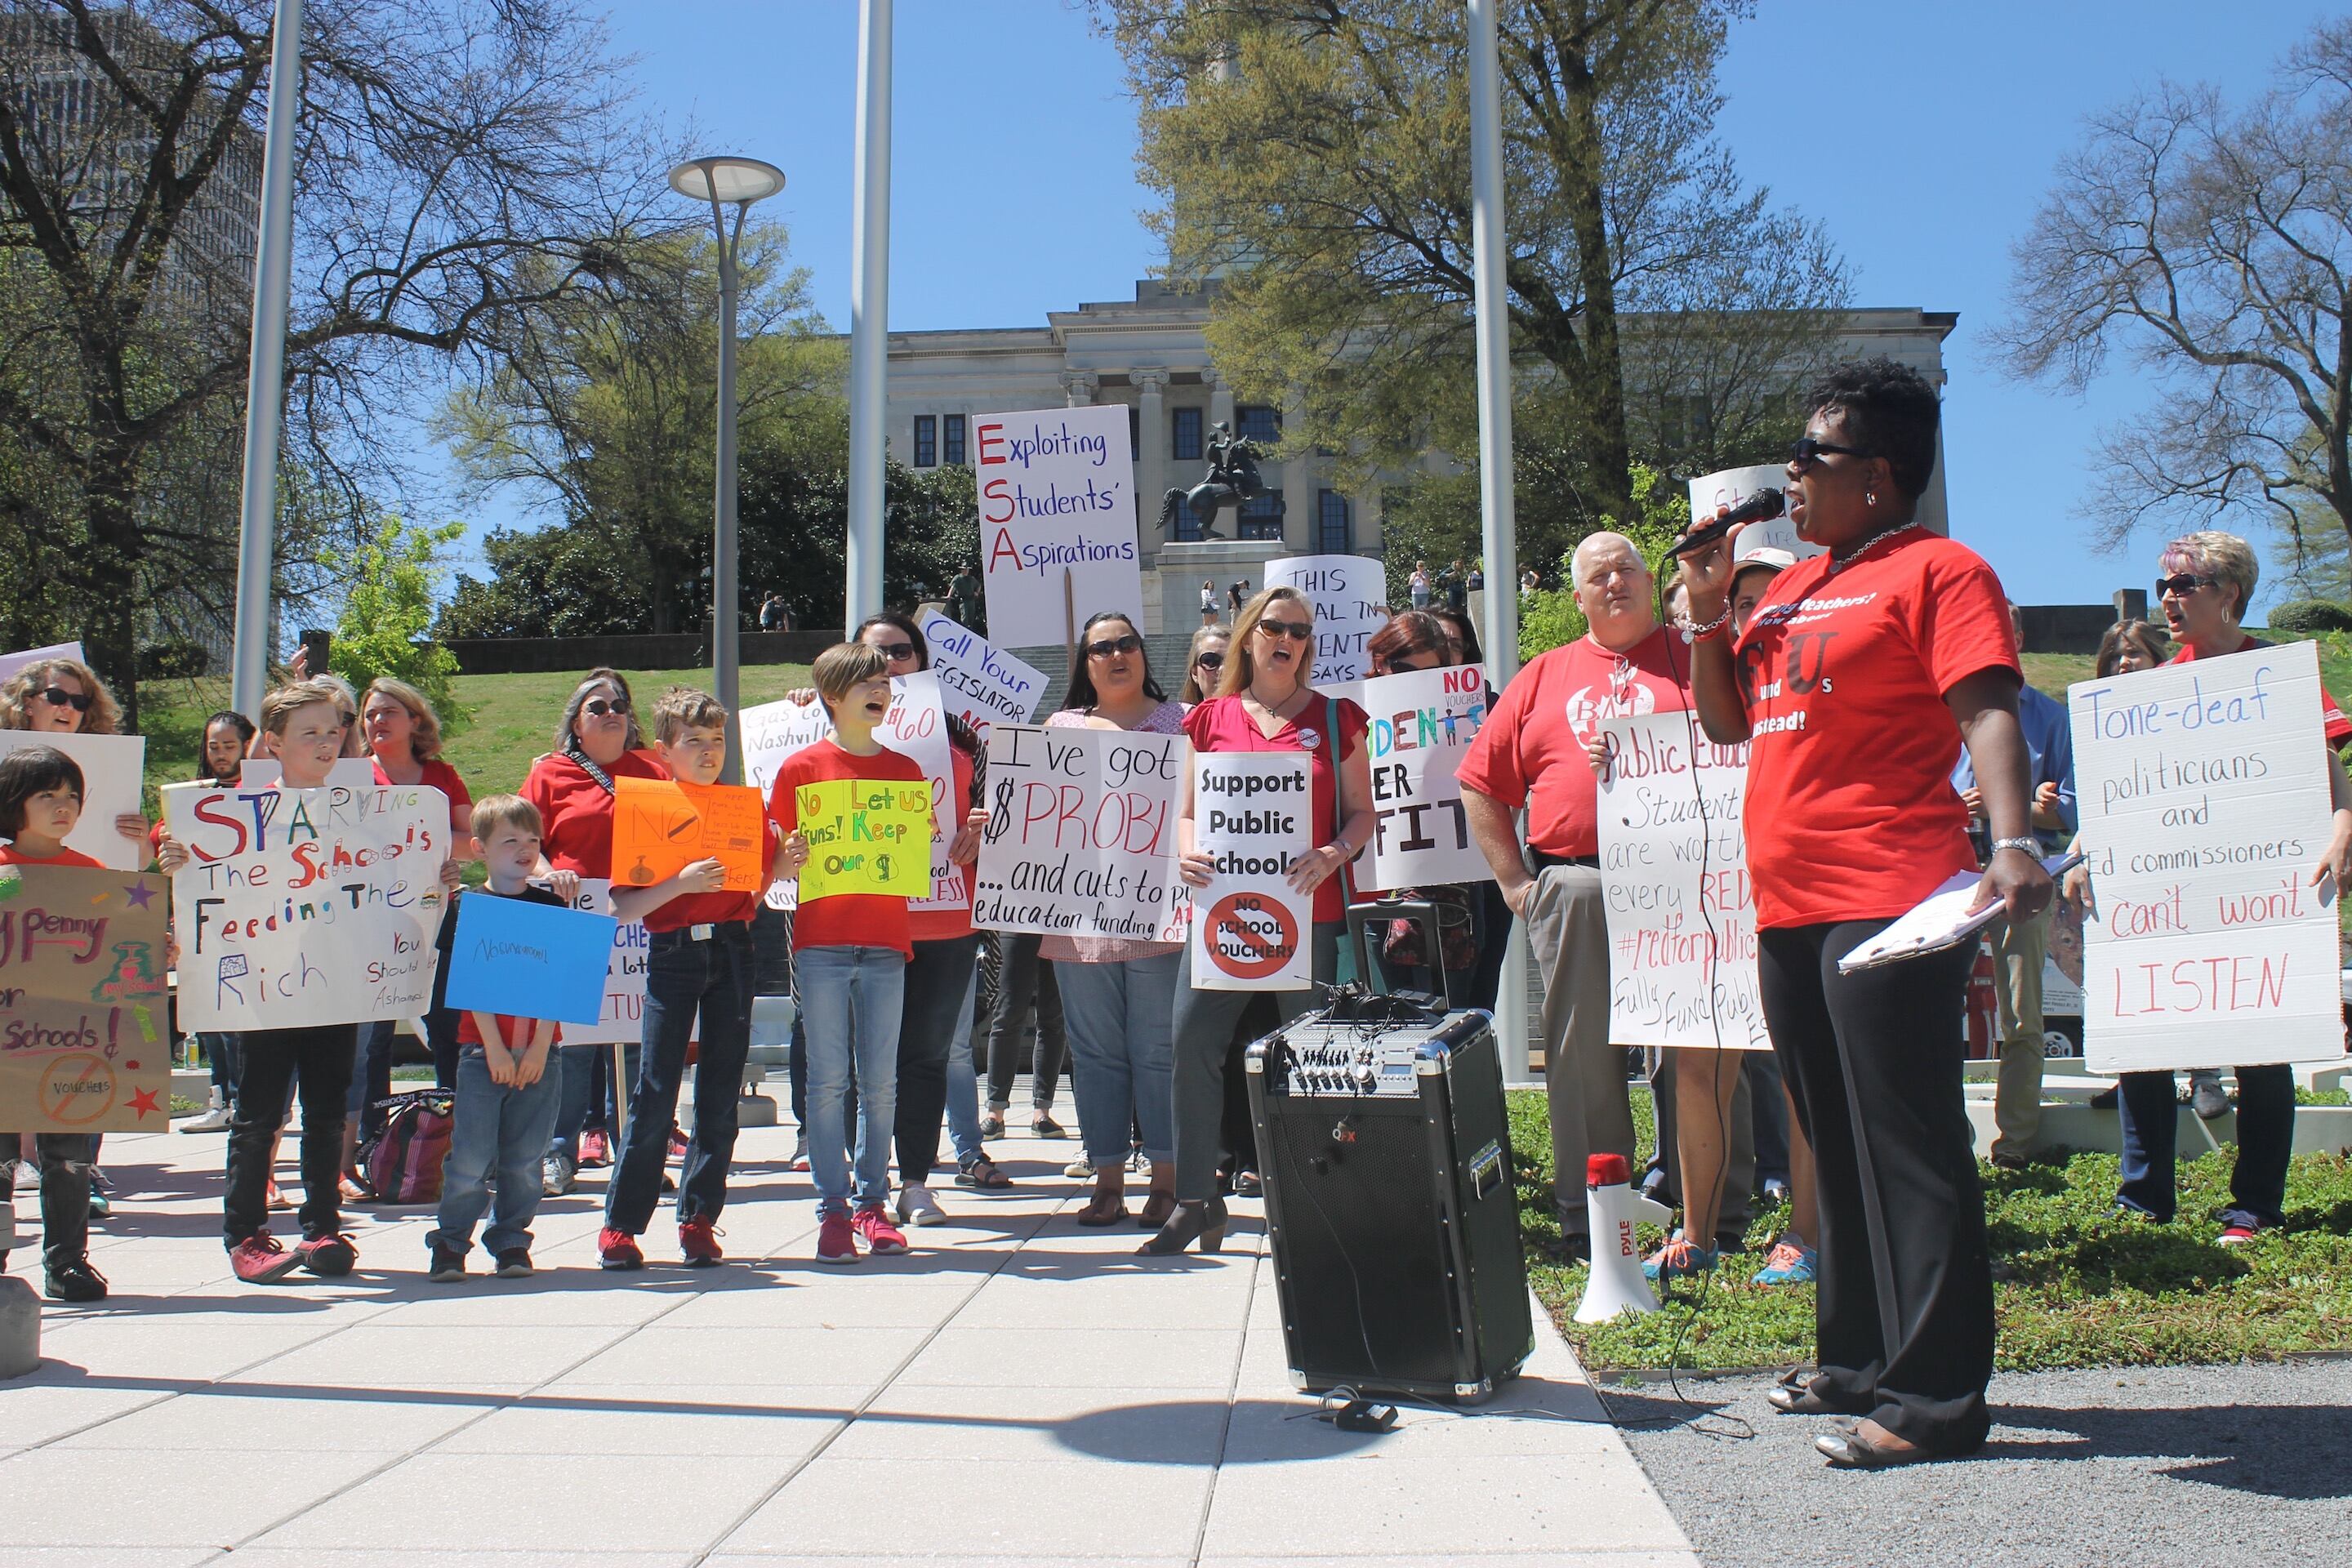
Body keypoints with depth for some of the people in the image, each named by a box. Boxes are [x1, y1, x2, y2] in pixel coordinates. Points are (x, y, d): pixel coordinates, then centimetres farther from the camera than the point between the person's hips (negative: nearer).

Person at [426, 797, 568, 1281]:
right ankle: (449, 1243, 9)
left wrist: (539, 1047, -7)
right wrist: (495, 1048, -12)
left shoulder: (551, 907, 7)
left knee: (524, 1158, 5)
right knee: (471, 1155, -3)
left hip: (538, 1051, 2)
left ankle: (510, 1242, 17)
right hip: (482, 1048, -2)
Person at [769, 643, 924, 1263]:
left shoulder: (905, 770, 10)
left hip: (886, 944, 3)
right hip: (821, 943, -2)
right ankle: (832, 1208, 7)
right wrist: (792, 860, -17)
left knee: (880, 1082, 5)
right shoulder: (802, 768, 2)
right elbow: (777, 862, 3)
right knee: (827, 1080, 0)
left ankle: (872, 1202, 15)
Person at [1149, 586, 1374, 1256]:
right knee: (1192, 1040, -7)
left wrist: (1334, 854, -13)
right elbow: (1187, 810, 13)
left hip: (1305, 911, -1)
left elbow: (1361, 812, 7)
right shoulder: (1210, 719, 11)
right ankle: (1196, 1198, 5)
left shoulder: (1334, 718, 7)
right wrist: (1187, 853, -8)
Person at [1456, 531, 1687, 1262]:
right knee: (1581, 1054, 5)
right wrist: (1514, 880, 7)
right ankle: (1588, 1220, 13)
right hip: (1572, 886, 2)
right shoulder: (1544, 676, 16)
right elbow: (1480, 784, 15)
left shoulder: (1691, 660, 8)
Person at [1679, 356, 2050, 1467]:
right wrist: (1708, 608, 12)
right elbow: (1728, 722, 23)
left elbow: (1988, 714, -16)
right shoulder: (1789, 587, 20)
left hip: (1890, 907, -9)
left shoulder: (1936, 570, -5)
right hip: (1789, 909, 9)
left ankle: (1935, 1397, 0)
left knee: (1908, 1146, -7)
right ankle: (1858, 1360, 29)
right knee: (1838, 1146, 16)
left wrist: (2012, 842, -30)